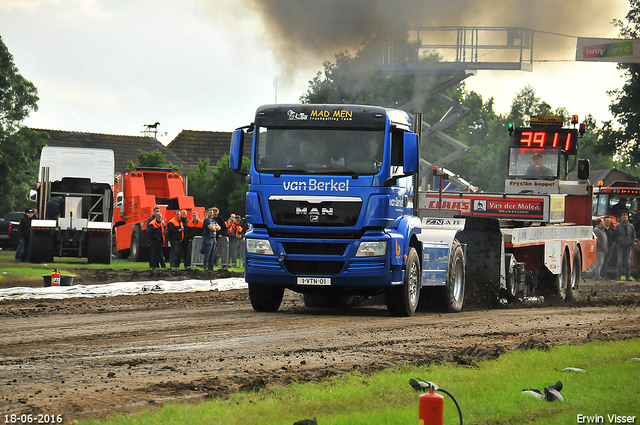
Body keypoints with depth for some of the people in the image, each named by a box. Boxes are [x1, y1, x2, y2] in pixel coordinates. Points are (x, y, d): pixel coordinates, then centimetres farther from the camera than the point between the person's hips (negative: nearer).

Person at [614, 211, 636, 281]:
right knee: (620, 261, -8)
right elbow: (615, 236, 6)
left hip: (628, 246, 2)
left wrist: (631, 245, 3)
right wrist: (617, 243, -6)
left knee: (628, 262, 3)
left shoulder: (631, 226, 9)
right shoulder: (618, 226, 4)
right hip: (620, 246, -2)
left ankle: (628, 276, 7)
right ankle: (618, 276, -6)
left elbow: (633, 236, 13)